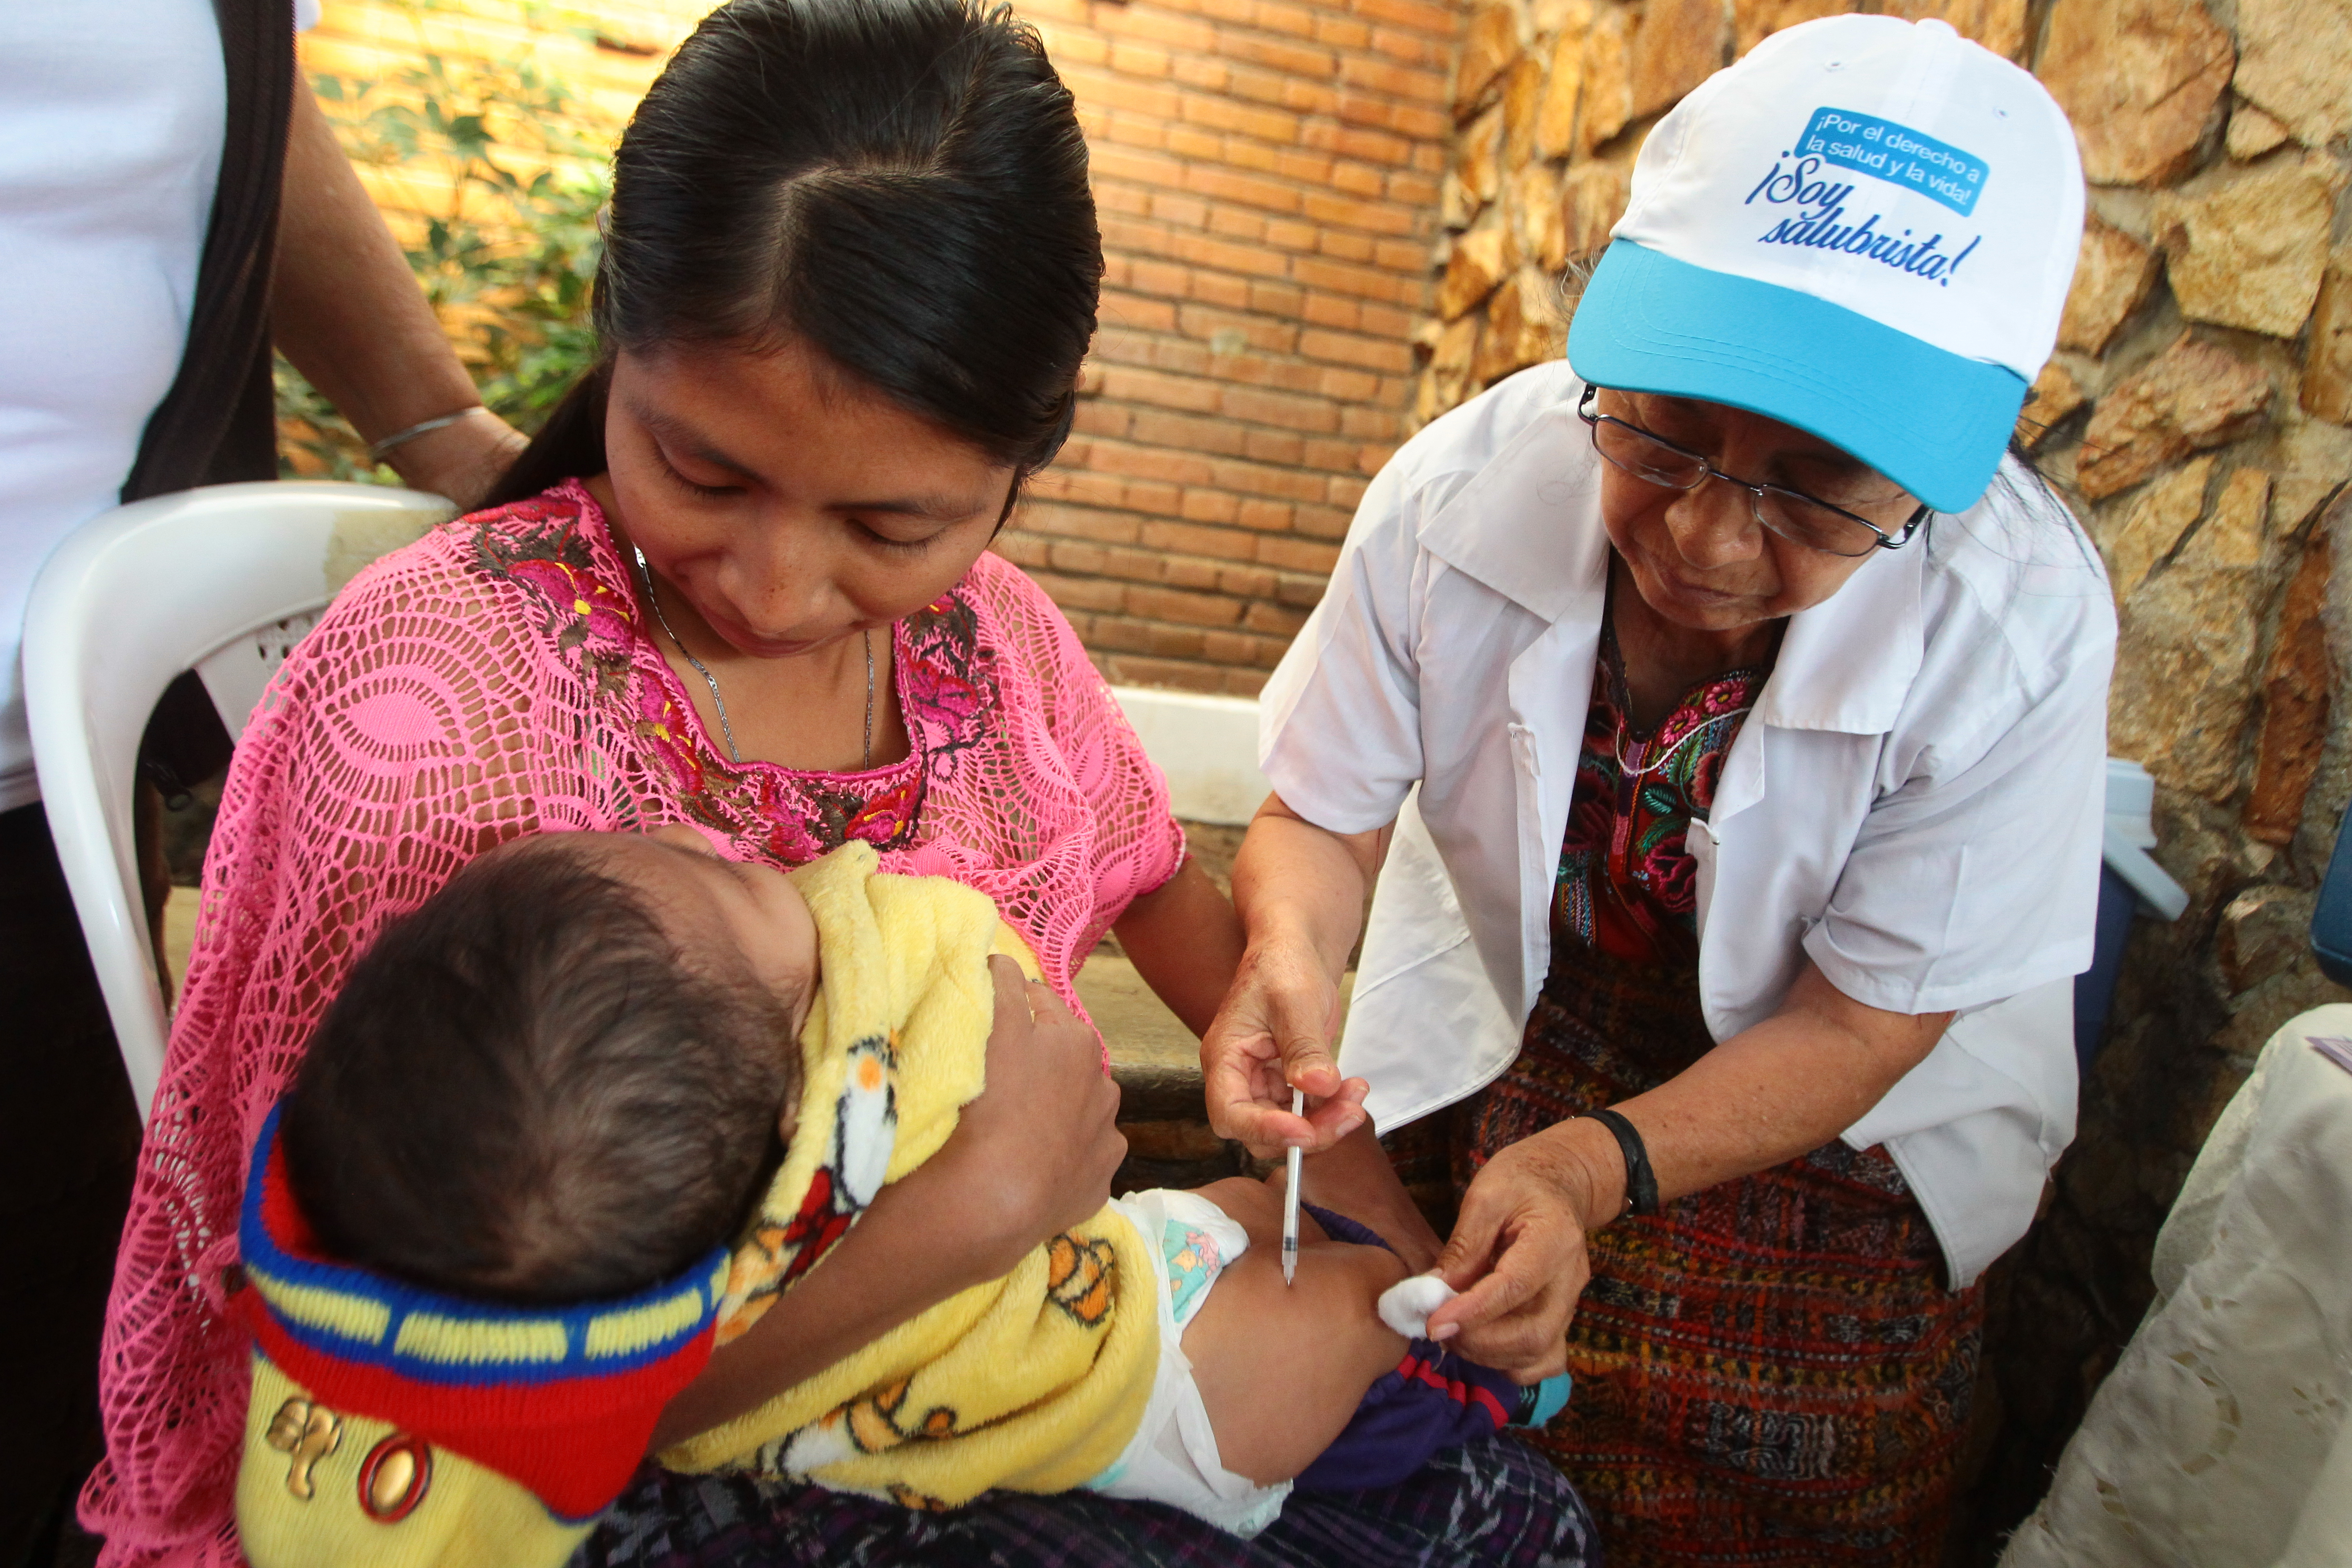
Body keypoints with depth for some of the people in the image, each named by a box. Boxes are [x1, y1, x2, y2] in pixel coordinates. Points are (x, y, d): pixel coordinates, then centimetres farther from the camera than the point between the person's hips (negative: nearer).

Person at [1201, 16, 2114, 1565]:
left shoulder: (2019, 622, -30)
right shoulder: (1457, 494, -27)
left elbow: (1861, 1023, -22)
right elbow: (1323, 814, -14)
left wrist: (1594, 1168, -39)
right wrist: (1292, 958, -37)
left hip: (1826, 1118, 0)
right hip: (1492, 1033, 1)